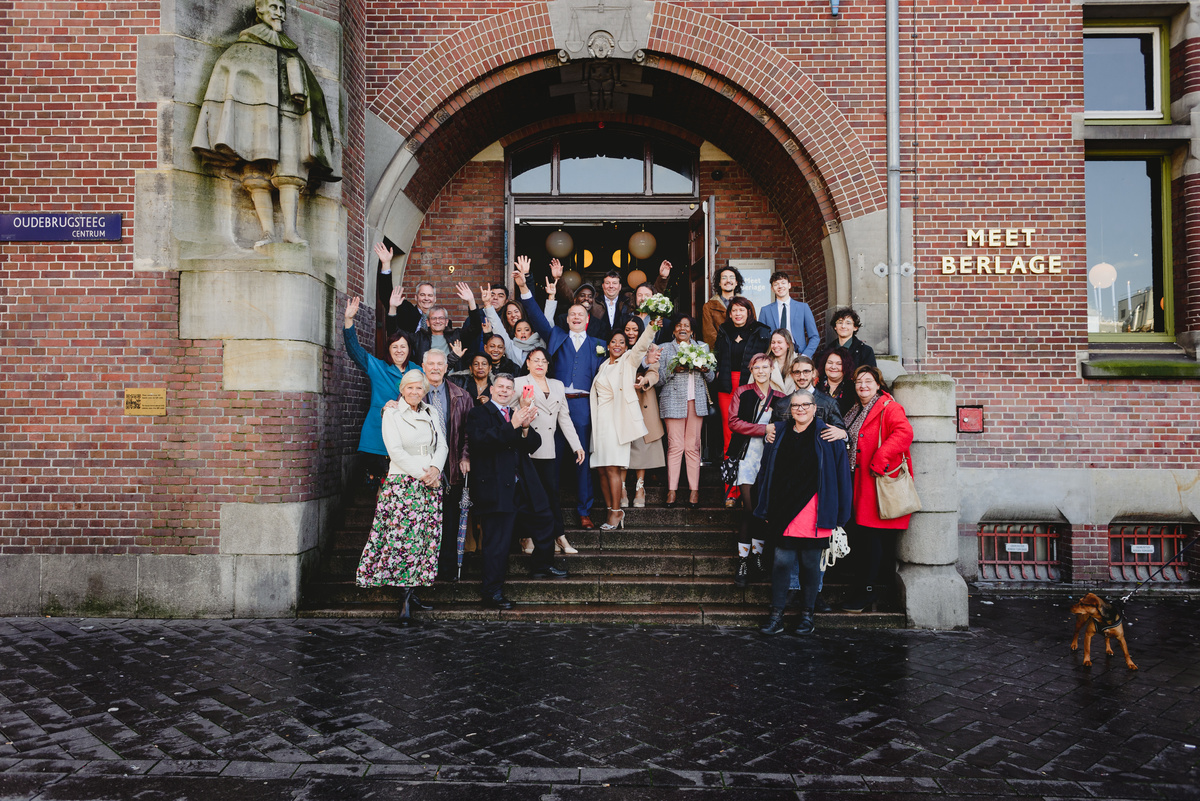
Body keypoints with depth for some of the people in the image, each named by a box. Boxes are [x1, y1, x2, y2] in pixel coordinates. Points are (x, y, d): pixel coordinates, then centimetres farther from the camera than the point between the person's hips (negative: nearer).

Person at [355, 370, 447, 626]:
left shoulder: (431, 414, 14)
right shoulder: (392, 414, 1)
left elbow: (442, 445, 11)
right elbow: (395, 451, -7)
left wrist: (435, 468, -8)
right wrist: (421, 473, -13)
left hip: (431, 483, 4)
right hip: (402, 483, -4)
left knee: (425, 540, -2)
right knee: (401, 537, -10)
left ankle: (410, 593, 2)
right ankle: (405, 601, -3)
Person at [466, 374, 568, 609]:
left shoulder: (517, 415, 18)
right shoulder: (479, 414, 0)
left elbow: (534, 445, 6)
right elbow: (480, 440, -20)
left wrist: (525, 427, -15)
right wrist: (512, 425, -25)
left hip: (524, 488, 7)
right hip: (496, 488, -7)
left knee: (544, 521, 20)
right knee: (498, 540, -5)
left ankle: (542, 565, 42)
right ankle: (491, 592, 4)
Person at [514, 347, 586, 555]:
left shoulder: (557, 386, 20)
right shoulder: (519, 383, 7)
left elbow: (564, 418, 19)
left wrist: (577, 445, 15)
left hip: (548, 449, 3)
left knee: (552, 492, 0)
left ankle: (559, 537, 4)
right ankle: (527, 537, 9)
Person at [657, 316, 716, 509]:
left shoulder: (702, 348, 16)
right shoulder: (665, 349, 9)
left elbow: (711, 379, 15)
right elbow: (659, 379, 4)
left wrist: (706, 369, -6)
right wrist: (673, 369, -13)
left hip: (696, 401, 2)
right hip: (673, 401, -2)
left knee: (693, 446, -1)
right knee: (675, 446, -6)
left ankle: (694, 490, 3)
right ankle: (672, 491, -2)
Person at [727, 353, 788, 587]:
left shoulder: (780, 397, 10)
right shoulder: (742, 392, 5)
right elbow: (734, 422, -6)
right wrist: (763, 429, -13)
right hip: (747, 456, -2)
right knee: (750, 509, -6)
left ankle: (756, 555, 16)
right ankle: (743, 561, 2)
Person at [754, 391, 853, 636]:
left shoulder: (827, 436, 1)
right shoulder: (778, 433, 8)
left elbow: (840, 474, 1)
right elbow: (766, 471, 13)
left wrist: (838, 514, -3)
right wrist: (766, 509, 9)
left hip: (814, 513, -2)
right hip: (783, 512, 2)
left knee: (810, 563, 6)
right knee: (782, 562, 1)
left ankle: (807, 615, 22)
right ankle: (776, 617, 10)